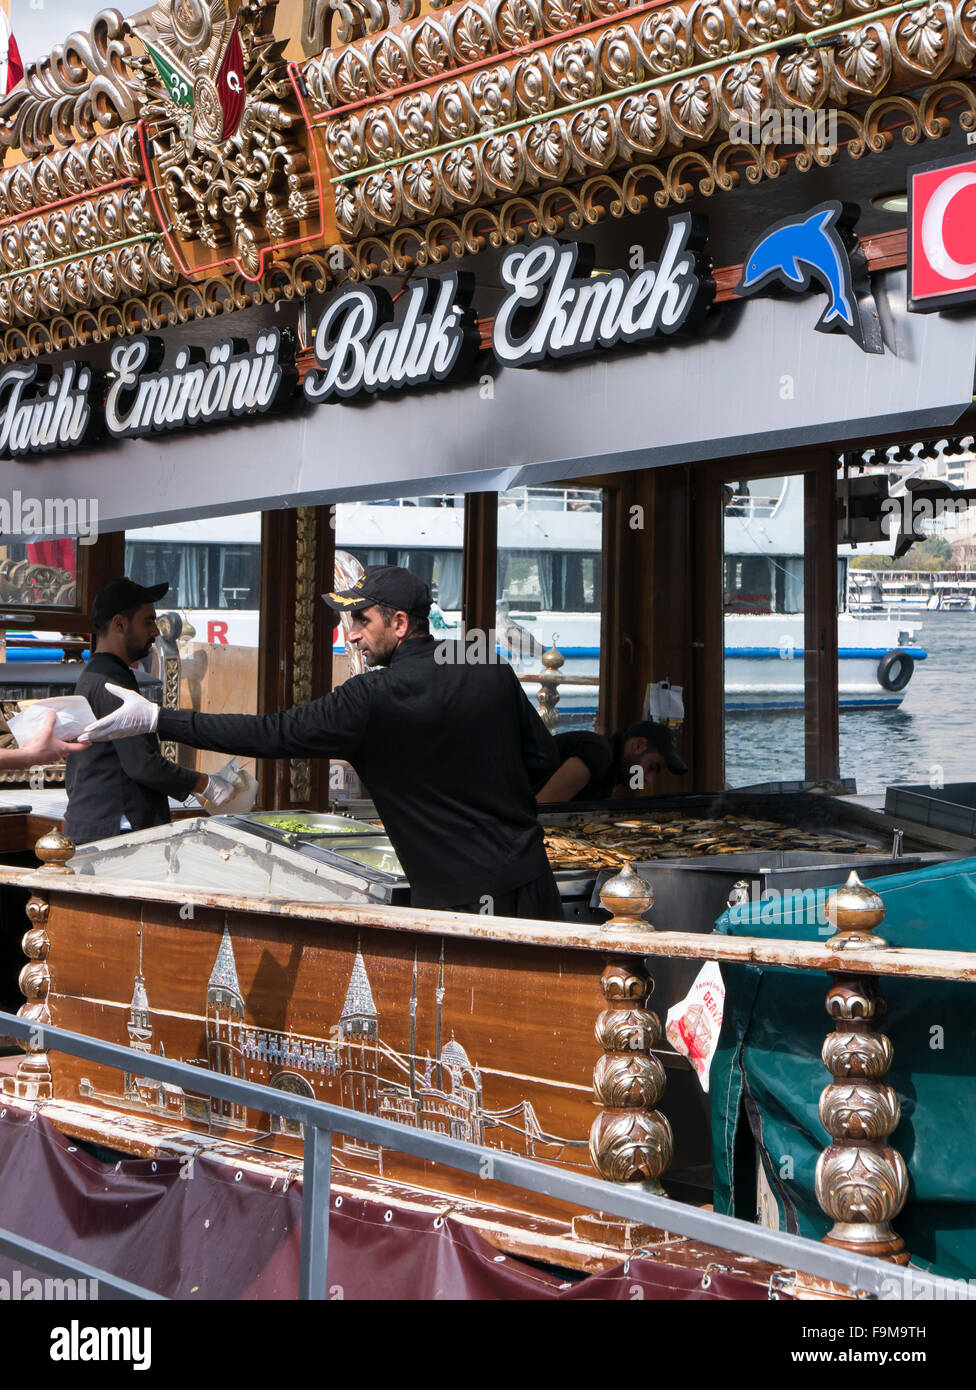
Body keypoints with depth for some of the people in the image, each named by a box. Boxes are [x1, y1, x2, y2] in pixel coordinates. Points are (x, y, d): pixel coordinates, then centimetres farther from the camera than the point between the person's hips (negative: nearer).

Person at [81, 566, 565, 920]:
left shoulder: (372, 700, -14)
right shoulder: (493, 672, 3)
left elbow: (272, 734, -14)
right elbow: (544, 758, 10)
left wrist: (156, 719, -12)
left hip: (456, 897, -6)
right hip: (530, 877, 6)